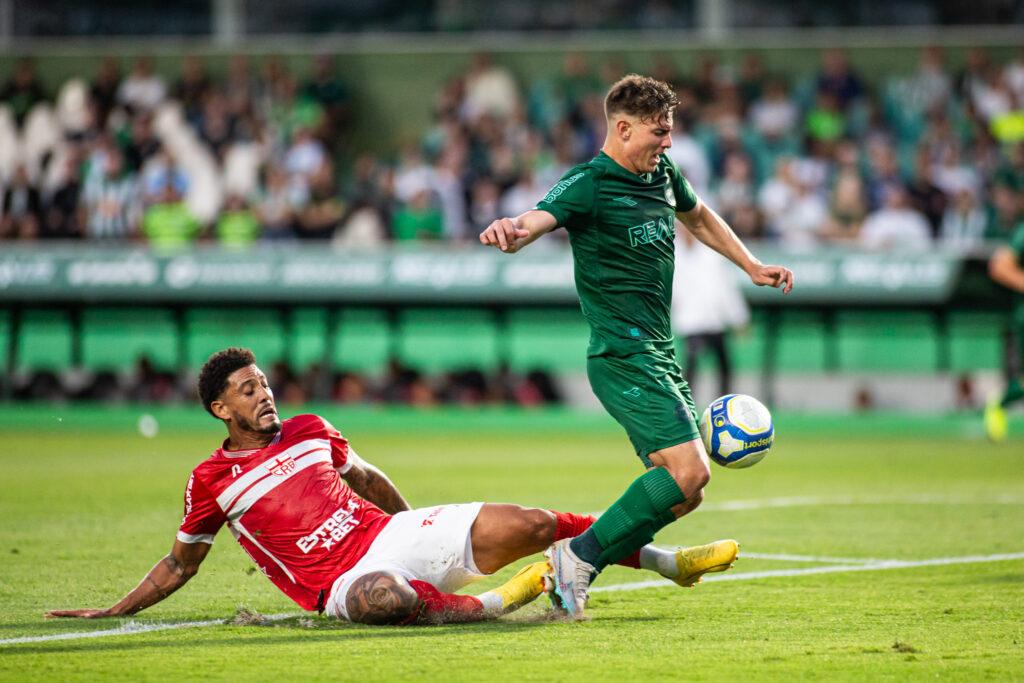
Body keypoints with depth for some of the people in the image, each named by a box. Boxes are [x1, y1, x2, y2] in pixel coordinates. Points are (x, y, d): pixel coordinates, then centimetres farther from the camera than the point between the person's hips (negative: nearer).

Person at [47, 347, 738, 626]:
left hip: (391, 535, 5)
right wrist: (110, 612, 8)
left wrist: (423, 538, 35)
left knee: (530, 524, -11)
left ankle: (667, 559, -3)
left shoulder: (311, 431, 13)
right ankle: (494, 603, -33)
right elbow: (179, 564, 14)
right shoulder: (210, 482, 2)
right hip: (341, 578, -4)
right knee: (385, 600, -47)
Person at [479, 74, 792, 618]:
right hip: (624, 358, -9)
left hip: (659, 357, 9)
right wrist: (512, 231, -54)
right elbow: (538, 219, -31)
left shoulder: (662, 172, 12)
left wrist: (751, 265, 34)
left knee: (682, 493, 7)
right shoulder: (589, 184, -13)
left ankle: (573, 565, 10)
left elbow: (697, 217, 33)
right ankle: (580, 556, -13)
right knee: (688, 471, -21)